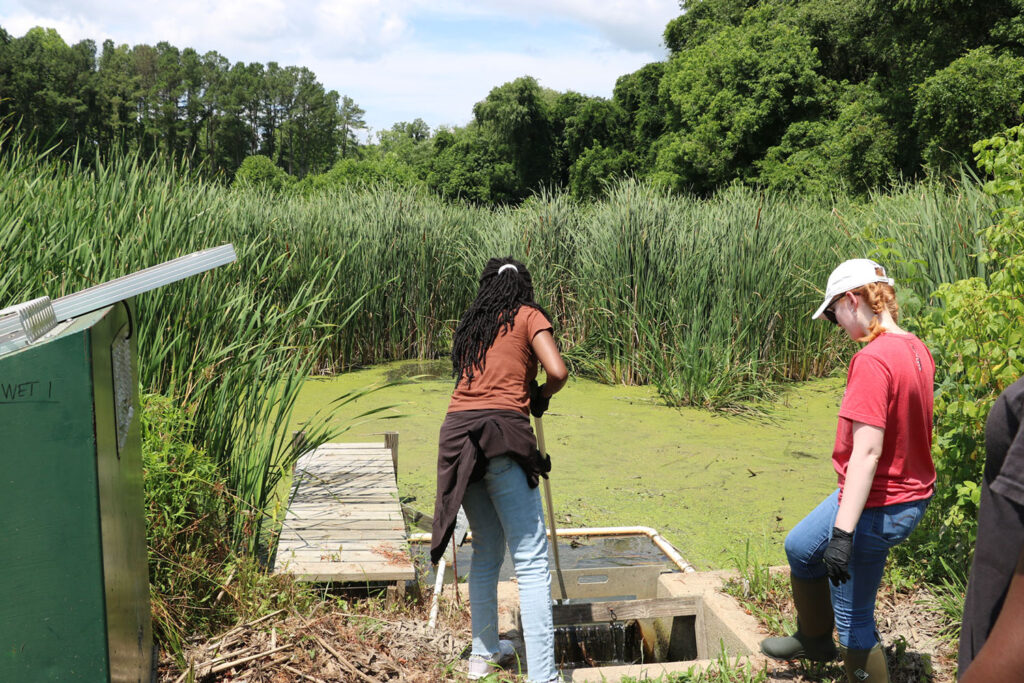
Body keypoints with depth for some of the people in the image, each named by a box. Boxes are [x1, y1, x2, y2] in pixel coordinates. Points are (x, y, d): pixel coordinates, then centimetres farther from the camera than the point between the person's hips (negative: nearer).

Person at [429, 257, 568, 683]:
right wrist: (540, 396, 15)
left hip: (456, 432, 6)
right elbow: (558, 372, -5)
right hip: (500, 432, -6)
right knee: (531, 561, -5)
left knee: (486, 549, 20)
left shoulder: (471, 324, 23)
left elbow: (469, 379, 18)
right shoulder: (529, 316, 7)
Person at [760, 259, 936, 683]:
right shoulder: (916, 350, 3)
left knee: (853, 617, 4)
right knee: (800, 548, 28)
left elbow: (866, 452, -30)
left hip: (877, 506, -10)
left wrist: (843, 533, -29)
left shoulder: (871, 361, -26)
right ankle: (815, 640, 48)